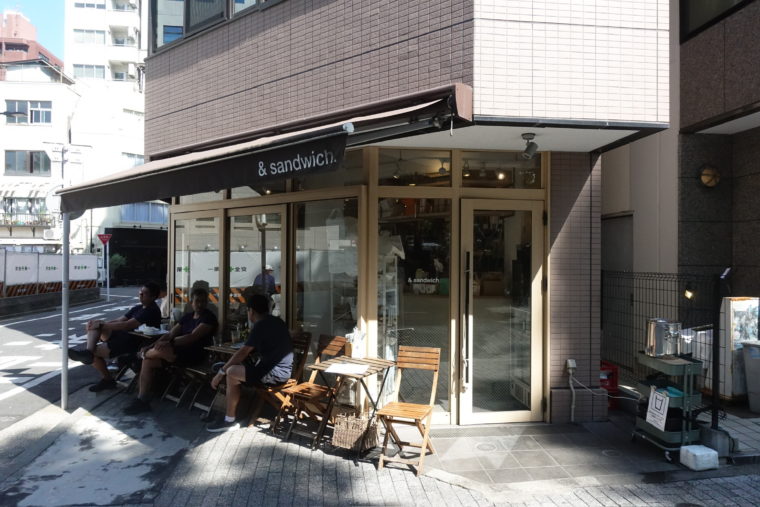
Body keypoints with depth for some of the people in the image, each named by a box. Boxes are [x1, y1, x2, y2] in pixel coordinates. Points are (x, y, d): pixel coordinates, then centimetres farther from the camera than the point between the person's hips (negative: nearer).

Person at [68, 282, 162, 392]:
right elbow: (119, 321, 12)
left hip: (135, 344, -9)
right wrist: (101, 323, -5)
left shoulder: (151, 311, -15)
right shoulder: (138, 307, 16)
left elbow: (127, 325, -22)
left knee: (94, 352, -15)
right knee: (94, 325, -9)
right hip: (123, 336, 9)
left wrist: (102, 325, -18)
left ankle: (107, 379, 2)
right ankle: (89, 351, -30)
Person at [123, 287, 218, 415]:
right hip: (179, 351, 8)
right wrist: (151, 346, -1)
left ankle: (144, 354, 7)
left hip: (196, 354, -8)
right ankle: (142, 400, -4)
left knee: (162, 350, -28)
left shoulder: (209, 317, -9)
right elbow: (170, 334, 12)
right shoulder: (187, 316, 16)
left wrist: (170, 343, -28)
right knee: (148, 361, -9)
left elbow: (193, 337, -20)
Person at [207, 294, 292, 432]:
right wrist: (251, 328, 24)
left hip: (275, 373, -10)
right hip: (282, 370, 10)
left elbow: (243, 353, -13)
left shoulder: (261, 325, -12)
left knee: (232, 372, -13)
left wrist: (221, 372, -6)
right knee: (236, 369, 17)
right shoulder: (276, 321, 15)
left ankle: (230, 420, -4)